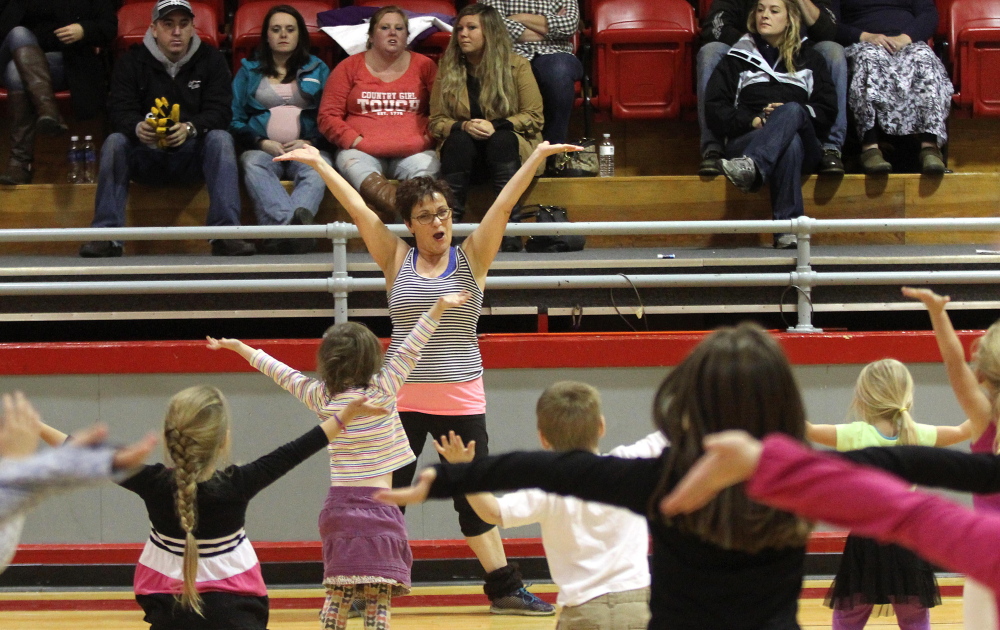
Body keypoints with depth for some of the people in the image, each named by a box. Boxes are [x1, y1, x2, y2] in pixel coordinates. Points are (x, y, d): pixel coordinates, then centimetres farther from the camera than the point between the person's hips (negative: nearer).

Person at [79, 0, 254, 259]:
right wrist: (137, 127, -35)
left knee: (221, 139, -29)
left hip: (192, 155, 0)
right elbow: (119, 110, -9)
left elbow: (220, 111, -9)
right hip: (147, 156, 0)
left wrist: (190, 128, -32)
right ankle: (106, 235, -31)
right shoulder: (132, 61, 2)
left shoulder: (210, 60, 2)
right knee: (114, 142, -27)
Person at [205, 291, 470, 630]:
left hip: (339, 503, 4)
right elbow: (409, 350, -9)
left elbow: (282, 373, 15)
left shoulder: (320, 397, 4)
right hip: (377, 506, -4)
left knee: (337, 595, 10)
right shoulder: (382, 391, -5)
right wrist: (439, 307, -12)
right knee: (379, 594, -5)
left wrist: (238, 347, 27)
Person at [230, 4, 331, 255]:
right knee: (254, 165, -38)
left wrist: (309, 142, -7)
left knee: (315, 169, -37)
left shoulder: (317, 69, 23)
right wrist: (262, 143, -5)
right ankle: (290, 224, -65)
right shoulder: (249, 71, 23)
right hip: (263, 148, 0)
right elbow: (235, 120, 12)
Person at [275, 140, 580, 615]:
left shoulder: (471, 257, 3)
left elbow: (504, 204, -5)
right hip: (402, 398, 0)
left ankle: (505, 588, 17)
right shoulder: (397, 260, 3)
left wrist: (537, 157, -12)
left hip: (461, 398, 0)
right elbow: (358, 209, -1)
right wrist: (319, 164, -5)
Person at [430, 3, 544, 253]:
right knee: (460, 140, -32)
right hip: (464, 152, 1)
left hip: (509, 146, -1)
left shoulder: (516, 66, 1)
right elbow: (436, 121, 4)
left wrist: (496, 126, -17)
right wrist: (463, 126, -18)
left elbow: (534, 117, -2)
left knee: (501, 140, -35)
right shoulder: (448, 69, 6)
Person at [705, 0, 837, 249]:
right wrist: (754, 121, -8)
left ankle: (751, 167, -63)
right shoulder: (737, 59, 22)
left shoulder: (809, 60, 25)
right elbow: (714, 110, 10)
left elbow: (827, 111, 13)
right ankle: (789, 227, -56)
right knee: (790, 143, -38)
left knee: (792, 110, -36)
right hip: (746, 140, 0)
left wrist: (789, 115, -6)